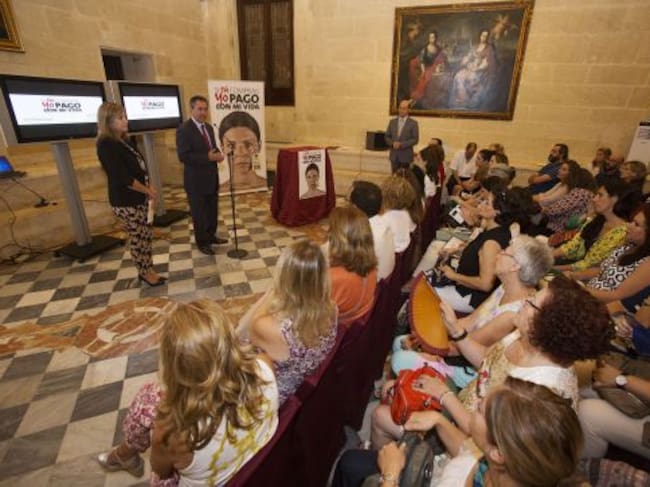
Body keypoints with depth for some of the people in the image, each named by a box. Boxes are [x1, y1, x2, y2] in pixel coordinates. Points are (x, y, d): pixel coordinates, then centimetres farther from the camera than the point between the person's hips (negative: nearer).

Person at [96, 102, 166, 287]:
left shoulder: (124, 141, 10)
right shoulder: (106, 145, -17)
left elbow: (140, 168, 13)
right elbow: (123, 178, -21)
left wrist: (149, 188, 0)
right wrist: (148, 191, -12)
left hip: (139, 198, 8)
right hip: (125, 202, -8)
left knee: (146, 235, 14)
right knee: (138, 238, 4)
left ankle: (148, 270, 28)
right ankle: (145, 273, 20)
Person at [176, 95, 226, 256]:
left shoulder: (208, 127, 11)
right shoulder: (184, 129, -15)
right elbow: (183, 156, -22)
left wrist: (217, 155, -5)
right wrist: (208, 157, -25)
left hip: (211, 177, 8)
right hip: (196, 180, -7)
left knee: (212, 210, 17)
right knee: (199, 212, 6)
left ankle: (211, 235, 35)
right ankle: (202, 242, 21)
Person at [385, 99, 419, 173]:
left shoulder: (413, 123, -1)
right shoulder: (392, 122, 10)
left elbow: (415, 139, -7)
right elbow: (387, 137, 11)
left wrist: (401, 144, -16)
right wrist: (392, 143, -10)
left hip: (406, 156, -3)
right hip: (394, 155, 3)